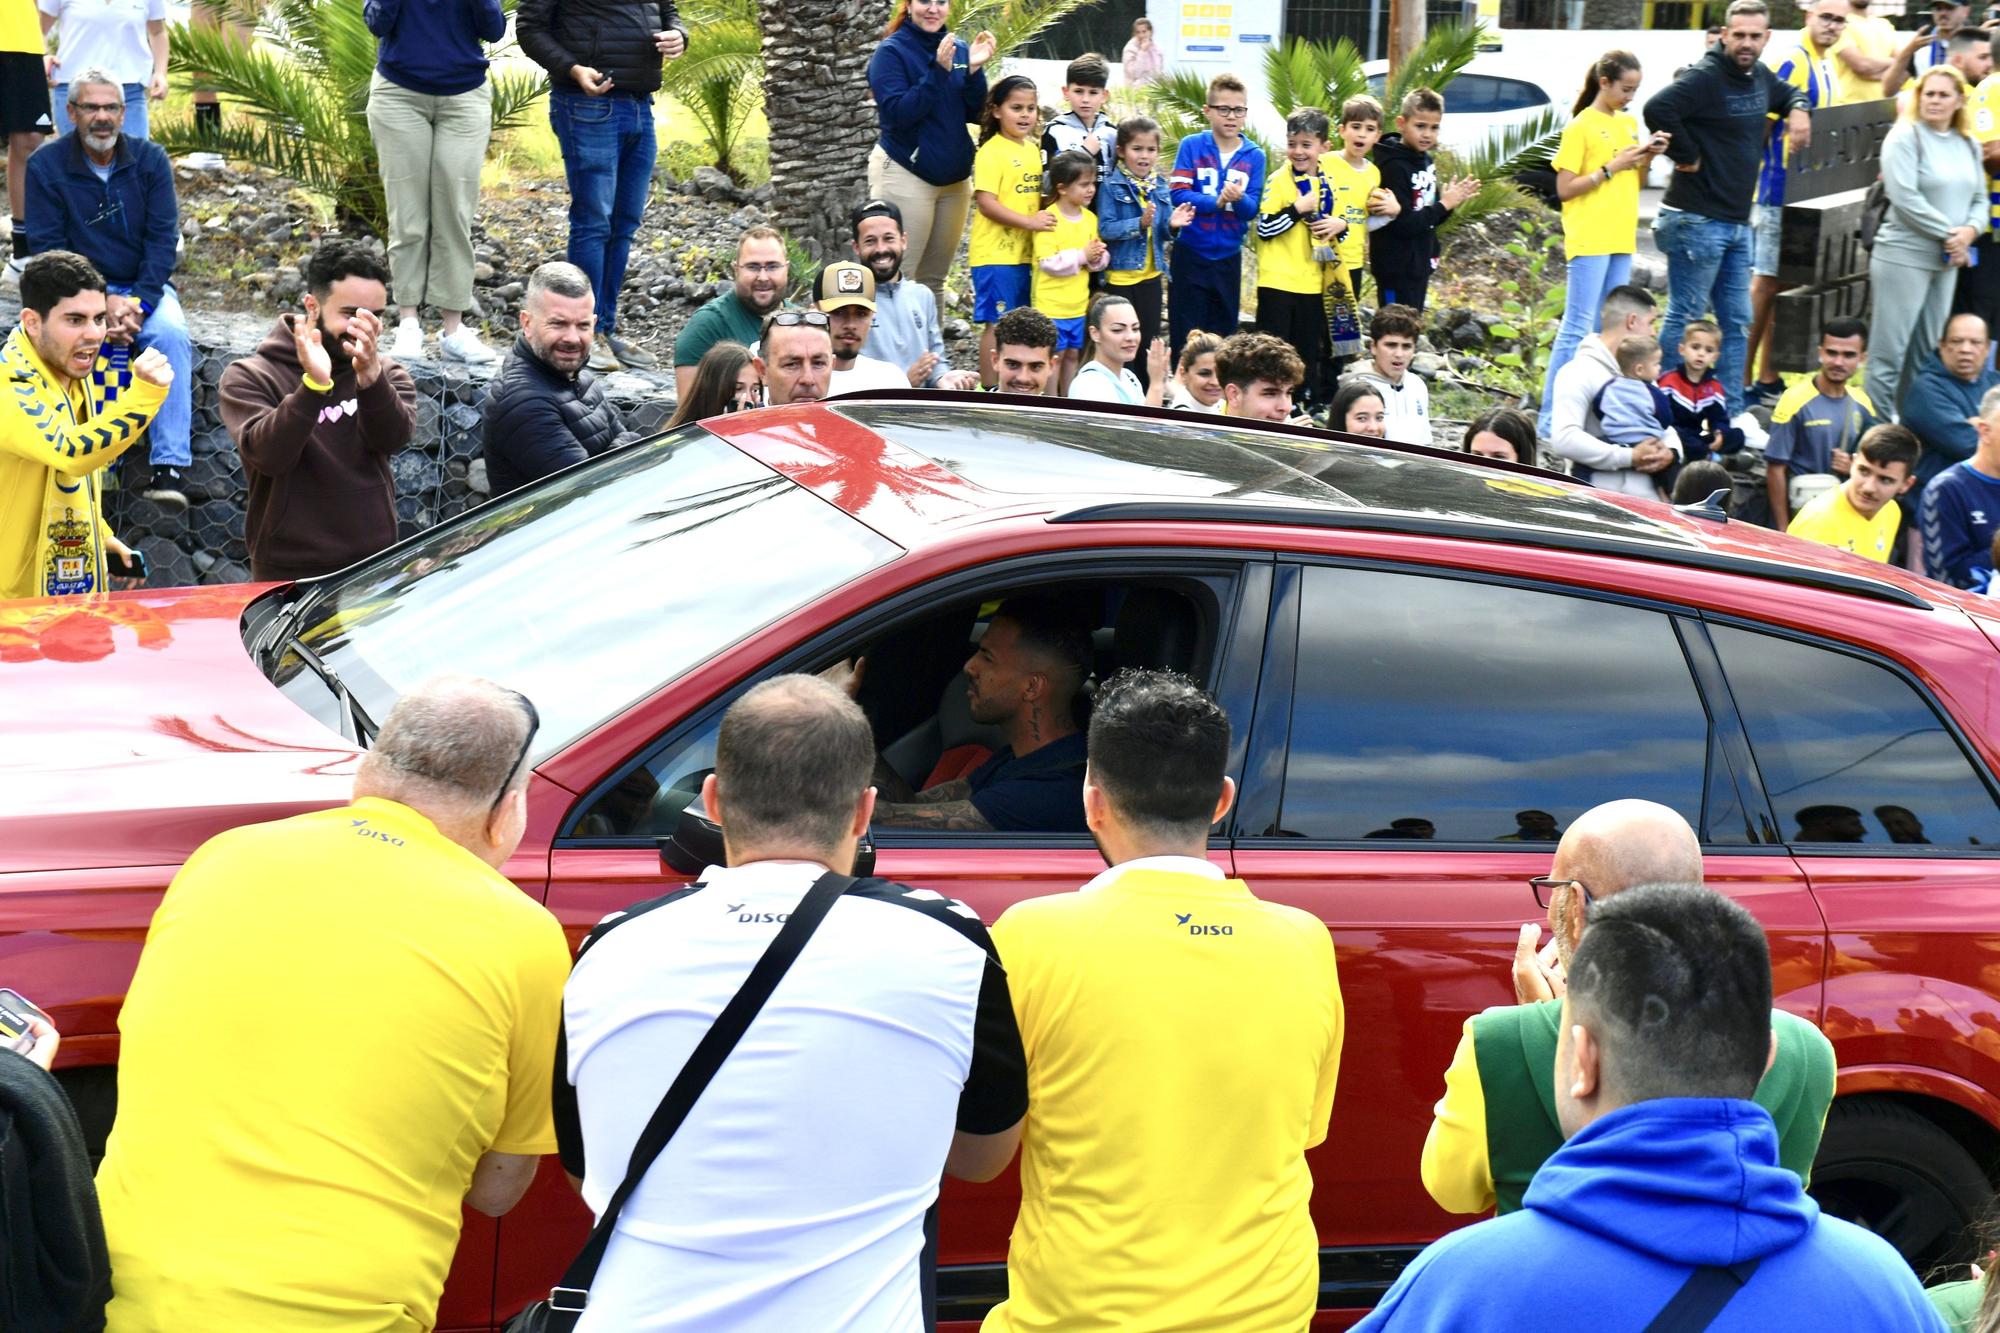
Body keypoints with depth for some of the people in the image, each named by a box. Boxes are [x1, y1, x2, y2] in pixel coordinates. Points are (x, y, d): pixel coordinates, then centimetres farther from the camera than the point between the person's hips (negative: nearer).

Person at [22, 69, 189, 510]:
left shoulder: (150, 159, 1)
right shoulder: (46, 165, -3)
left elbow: (163, 238, -3)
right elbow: (46, 246, -6)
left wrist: (137, 303, -18)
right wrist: (101, 303, -19)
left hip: (143, 287, 1)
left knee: (170, 334, -31)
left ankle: (169, 466, -34)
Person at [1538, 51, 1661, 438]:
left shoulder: (1629, 124, 15)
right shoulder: (1581, 126, -7)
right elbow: (1564, 189, -10)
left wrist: (1646, 160, 3)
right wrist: (1611, 167, -16)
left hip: (1621, 239, 8)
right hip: (1589, 240, -7)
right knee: (1578, 329, -9)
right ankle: (1551, 418, -8)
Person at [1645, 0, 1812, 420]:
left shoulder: (1759, 76, 12)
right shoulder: (1706, 78, -16)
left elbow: (1789, 93, 33)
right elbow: (1657, 109, -31)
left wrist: (1798, 110, 10)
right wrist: (1687, 156, -20)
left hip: (1737, 223, 9)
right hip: (1697, 222, -9)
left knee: (1737, 324, 12)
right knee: (1684, 320, -3)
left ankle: (1731, 416, 18)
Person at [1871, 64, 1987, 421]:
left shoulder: (1969, 145, 14)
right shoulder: (1904, 138, -6)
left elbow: (1980, 199, 16)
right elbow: (1905, 198, -15)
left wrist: (1970, 230, -6)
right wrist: (1949, 233, -13)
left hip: (1947, 260, 7)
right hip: (1904, 255, -7)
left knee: (1928, 351, 9)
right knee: (1890, 350, -6)